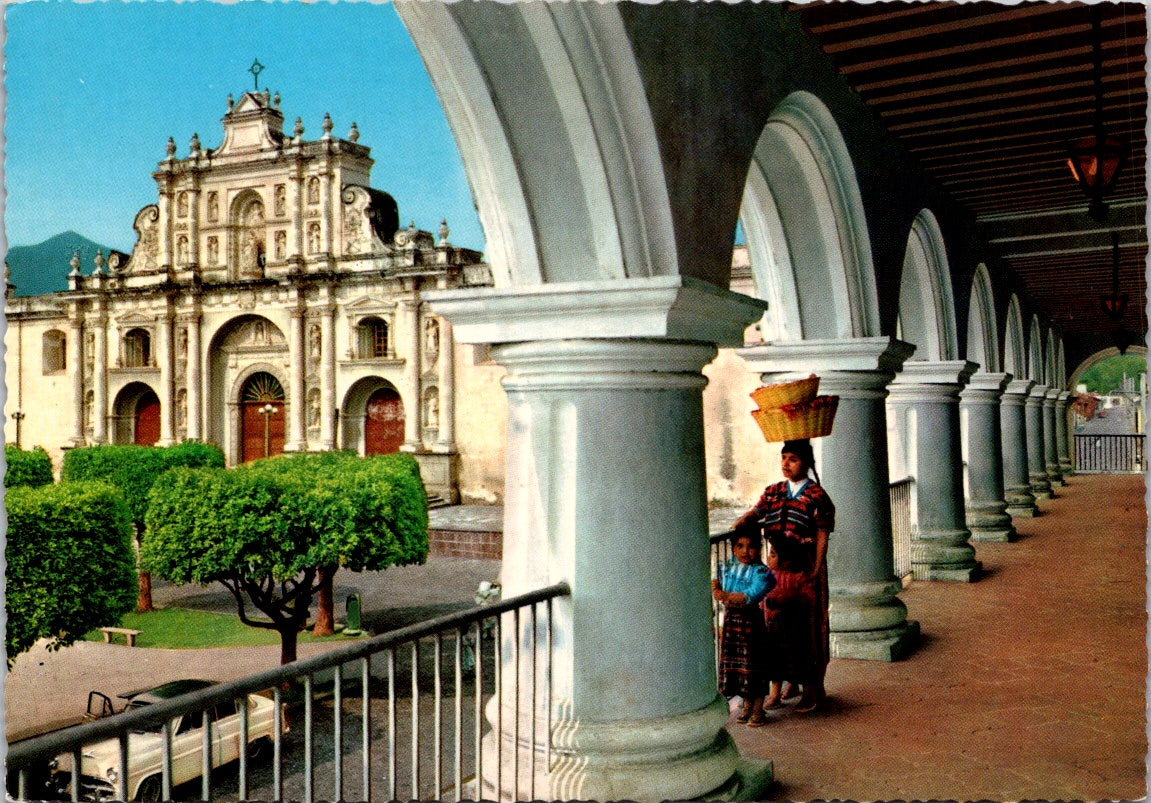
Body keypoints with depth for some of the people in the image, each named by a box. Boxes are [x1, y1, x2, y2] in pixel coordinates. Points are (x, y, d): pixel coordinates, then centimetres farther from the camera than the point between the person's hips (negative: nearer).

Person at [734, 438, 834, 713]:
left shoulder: (817, 496, -5)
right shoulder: (773, 492, 11)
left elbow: (822, 536, -8)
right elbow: (756, 512, -2)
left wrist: (816, 570, -14)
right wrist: (741, 523, -23)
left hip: (806, 569, -5)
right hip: (779, 567, 5)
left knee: (809, 627, 0)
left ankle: (815, 686, 11)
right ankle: (793, 680, 23)